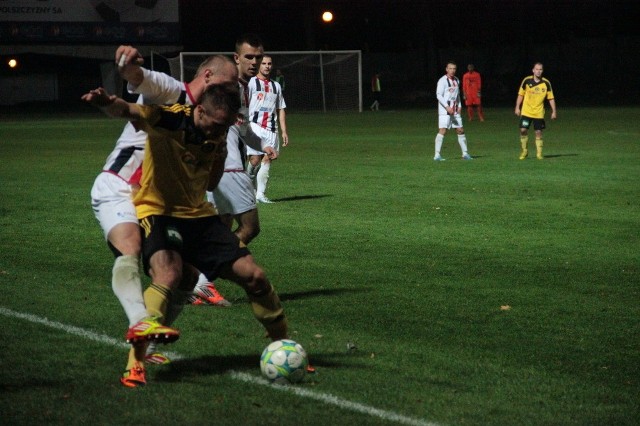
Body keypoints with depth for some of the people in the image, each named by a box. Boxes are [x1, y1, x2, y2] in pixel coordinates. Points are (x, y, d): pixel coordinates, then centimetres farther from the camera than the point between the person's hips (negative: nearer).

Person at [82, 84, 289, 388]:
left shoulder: (216, 135, 1)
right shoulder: (169, 118, -19)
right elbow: (128, 111, -38)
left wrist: (220, 155, -2)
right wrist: (106, 102, -60)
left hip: (198, 215, 7)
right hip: (158, 213, -7)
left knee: (253, 275, 2)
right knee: (169, 276, -34)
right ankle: (135, 365, -26)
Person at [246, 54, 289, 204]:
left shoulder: (276, 86, 20)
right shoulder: (251, 83, 3)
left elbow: (281, 109, 21)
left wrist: (284, 131, 14)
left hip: (271, 129, 4)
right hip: (254, 126, -4)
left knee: (267, 160, -3)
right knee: (255, 159, -13)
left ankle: (260, 194, -1)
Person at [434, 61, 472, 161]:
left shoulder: (456, 80, 14)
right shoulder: (442, 80, -8)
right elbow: (439, 95, -14)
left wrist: (459, 105, 10)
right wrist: (447, 107, -22)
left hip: (455, 110, 7)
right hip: (444, 111, -7)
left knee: (460, 130, 9)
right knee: (443, 130, -15)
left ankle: (465, 153, 19)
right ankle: (437, 155, -15)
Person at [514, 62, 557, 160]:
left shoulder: (546, 83, -3)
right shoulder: (526, 81, -4)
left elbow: (551, 98, 3)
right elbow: (520, 95, 6)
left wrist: (554, 111, 0)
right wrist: (517, 107, 2)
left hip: (539, 113, 0)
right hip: (526, 111, 0)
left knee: (538, 132, 1)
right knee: (523, 130, -8)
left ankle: (539, 153, 11)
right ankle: (524, 151, 10)